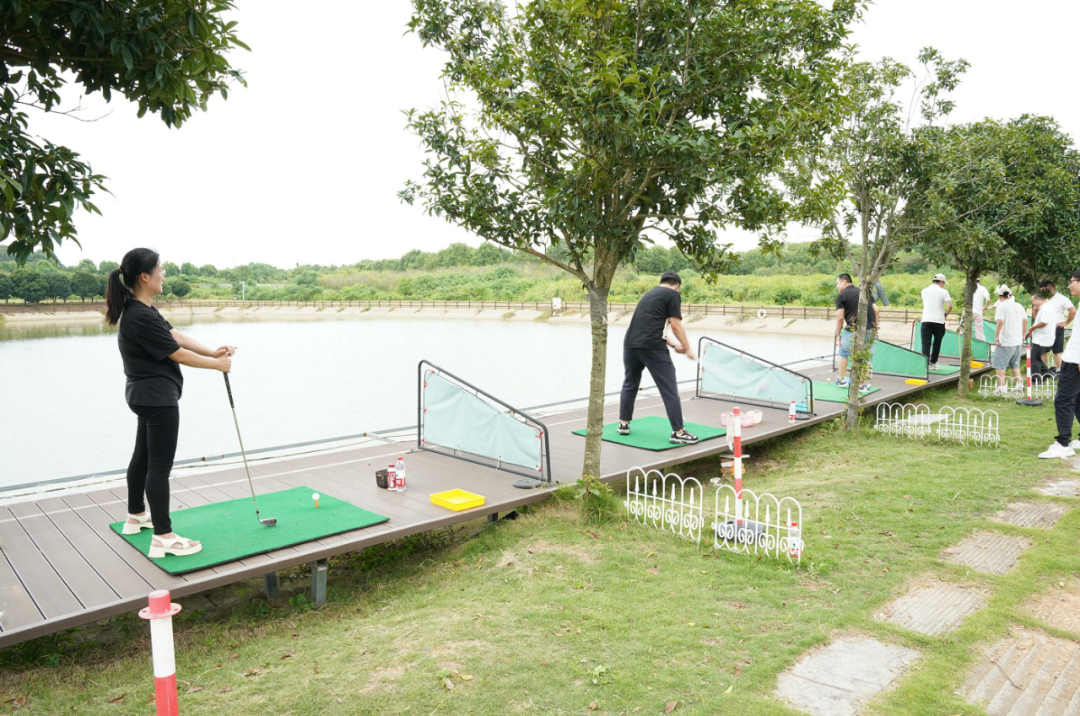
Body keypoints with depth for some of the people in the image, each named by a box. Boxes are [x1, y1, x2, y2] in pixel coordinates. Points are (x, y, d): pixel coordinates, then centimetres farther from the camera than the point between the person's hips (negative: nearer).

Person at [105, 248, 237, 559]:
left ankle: (136, 516, 37)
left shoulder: (141, 310, 9)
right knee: (160, 466, -8)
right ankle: (163, 538, -3)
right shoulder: (141, 317, -23)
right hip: (158, 398, -11)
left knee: (143, 456, 22)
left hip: (147, 396, 11)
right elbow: (178, 354, -18)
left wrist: (212, 351, -9)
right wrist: (217, 364, -6)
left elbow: (177, 336, 3)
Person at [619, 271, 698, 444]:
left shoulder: (649, 294, 27)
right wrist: (687, 349, 7)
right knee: (669, 390, -1)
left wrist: (674, 345, 34)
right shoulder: (673, 295, 4)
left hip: (630, 344, 7)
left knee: (630, 384, 23)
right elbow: (675, 325, -3)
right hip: (652, 347, -7)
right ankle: (678, 432, 0)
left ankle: (624, 424, 28)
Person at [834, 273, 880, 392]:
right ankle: (864, 385, 14)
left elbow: (840, 317, -5)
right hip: (870, 331, 4)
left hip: (853, 330, -4)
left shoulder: (842, 296, 1)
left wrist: (838, 335, 4)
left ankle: (841, 380, 27)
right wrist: (874, 327, 16)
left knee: (844, 354, 18)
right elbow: (876, 310, 11)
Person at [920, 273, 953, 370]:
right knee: (937, 343, 14)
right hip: (939, 321, -2)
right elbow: (950, 306, -12)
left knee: (925, 343, -4)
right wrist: (946, 313, 8)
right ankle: (933, 363, 19)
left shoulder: (924, 291, 12)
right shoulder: (943, 291, 0)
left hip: (926, 320, 2)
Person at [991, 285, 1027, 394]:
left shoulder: (1002, 306, -12)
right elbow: (1025, 320, 15)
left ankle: (1001, 387, -5)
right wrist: (1023, 335, 25)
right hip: (1018, 341, 7)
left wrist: (996, 336, -16)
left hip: (1005, 341, -7)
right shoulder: (1019, 306, 9)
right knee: (1015, 364, 21)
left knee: (999, 365, -1)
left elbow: (1000, 321, -21)